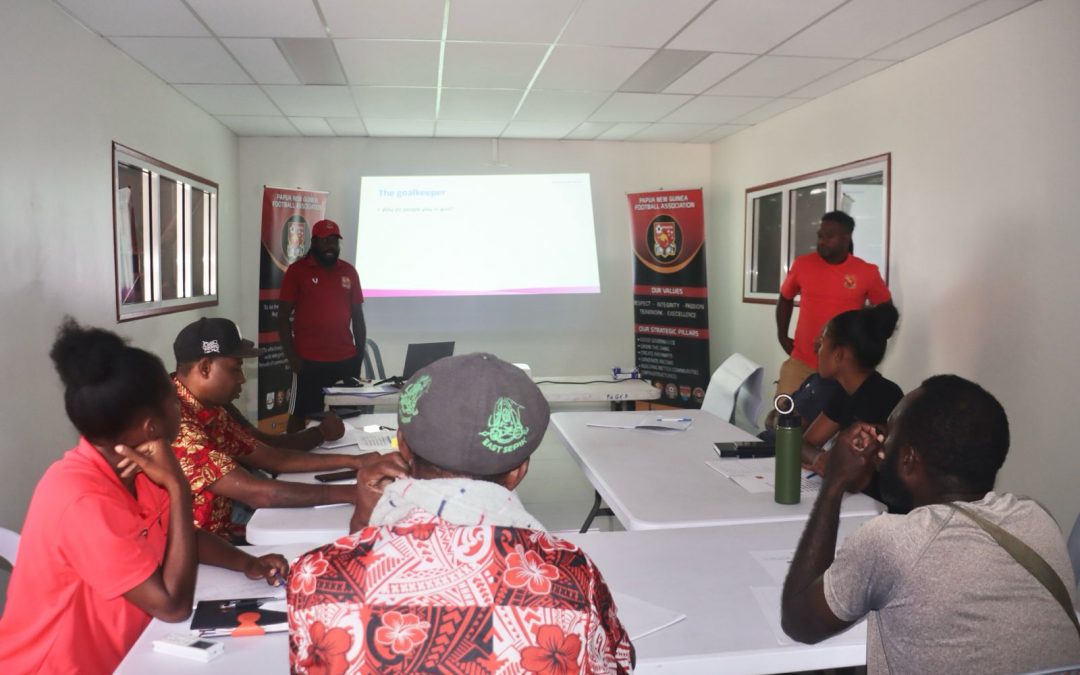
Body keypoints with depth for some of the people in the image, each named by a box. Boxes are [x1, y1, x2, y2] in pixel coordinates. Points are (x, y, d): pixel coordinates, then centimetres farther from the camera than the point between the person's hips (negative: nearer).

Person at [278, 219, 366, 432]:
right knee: (299, 415, 6)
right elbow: (283, 317, -2)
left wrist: (360, 355, 9)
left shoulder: (349, 271, 8)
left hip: (346, 360, 3)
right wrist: (292, 356, -9)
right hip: (309, 361, -3)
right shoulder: (297, 270, -3)